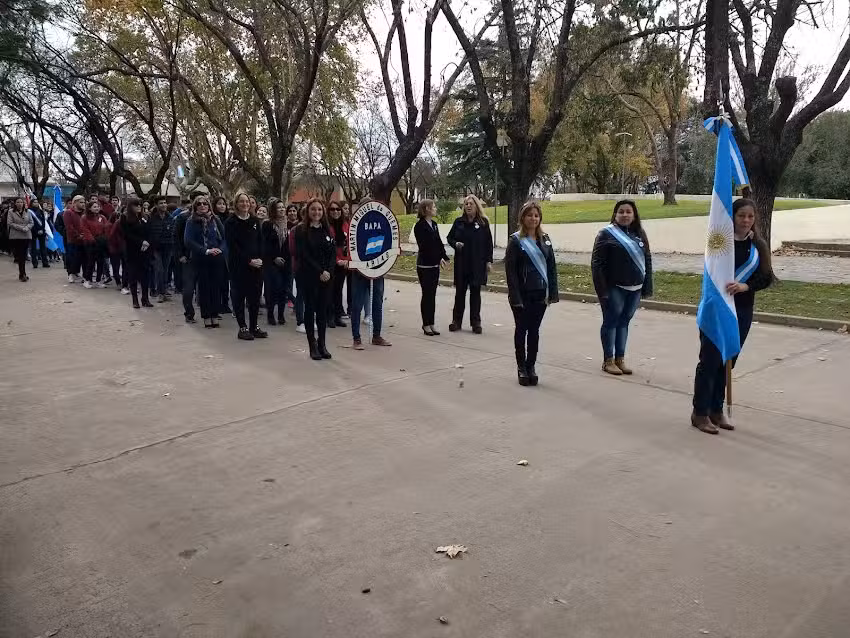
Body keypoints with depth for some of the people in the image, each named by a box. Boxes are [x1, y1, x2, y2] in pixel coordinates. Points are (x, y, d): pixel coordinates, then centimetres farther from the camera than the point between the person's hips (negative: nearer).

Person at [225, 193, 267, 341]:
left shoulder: (255, 221, 10)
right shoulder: (230, 222, -3)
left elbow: (260, 242, 9)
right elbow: (232, 245, -10)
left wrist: (260, 258, -7)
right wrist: (248, 260, -15)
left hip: (256, 264, 4)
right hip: (238, 265, -4)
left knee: (255, 295, 6)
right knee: (239, 295, 1)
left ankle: (254, 326, 15)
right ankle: (243, 328, 7)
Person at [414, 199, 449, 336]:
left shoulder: (434, 224, 12)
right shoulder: (420, 226, -12)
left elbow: (439, 242, 10)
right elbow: (424, 246, -18)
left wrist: (444, 257, -3)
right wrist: (438, 259, -22)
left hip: (435, 264, 7)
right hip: (424, 265, -7)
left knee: (432, 295, 9)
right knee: (427, 294, -2)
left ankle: (431, 323, 16)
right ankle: (426, 325, 7)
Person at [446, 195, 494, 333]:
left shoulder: (483, 222, -1)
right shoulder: (459, 222, 4)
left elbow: (489, 243, 0)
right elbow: (449, 237, 13)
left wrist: (489, 261, -4)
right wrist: (455, 244, -9)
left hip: (477, 264, -2)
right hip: (461, 263, 2)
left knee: (475, 292, 5)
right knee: (460, 292, 7)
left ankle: (476, 322, 12)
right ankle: (456, 321, 15)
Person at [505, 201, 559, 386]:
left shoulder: (545, 239, 7)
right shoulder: (516, 240, -6)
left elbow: (551, 267, 8)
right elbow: (510, 270, -10)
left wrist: (552, 293, 1)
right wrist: (515, 296, -16)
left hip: (540, 294, 4)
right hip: (522, 294, -3)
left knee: (534, 330, 10)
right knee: (521, 329, 7)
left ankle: (531, 366, 20)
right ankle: (521, 367, 18)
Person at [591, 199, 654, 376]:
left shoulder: (639, 234, 11)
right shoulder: (607, 233, -5)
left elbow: (647, 260, 14)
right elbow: (597, 263, -9)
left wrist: (647, 287, 8)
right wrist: (601, 288, -15)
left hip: (634, 288, 5)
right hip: (614, 288, -5)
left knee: (624, 321, 11)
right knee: (611, 321, 2)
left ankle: (620, 358, 19)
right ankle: (608, 360, 10)